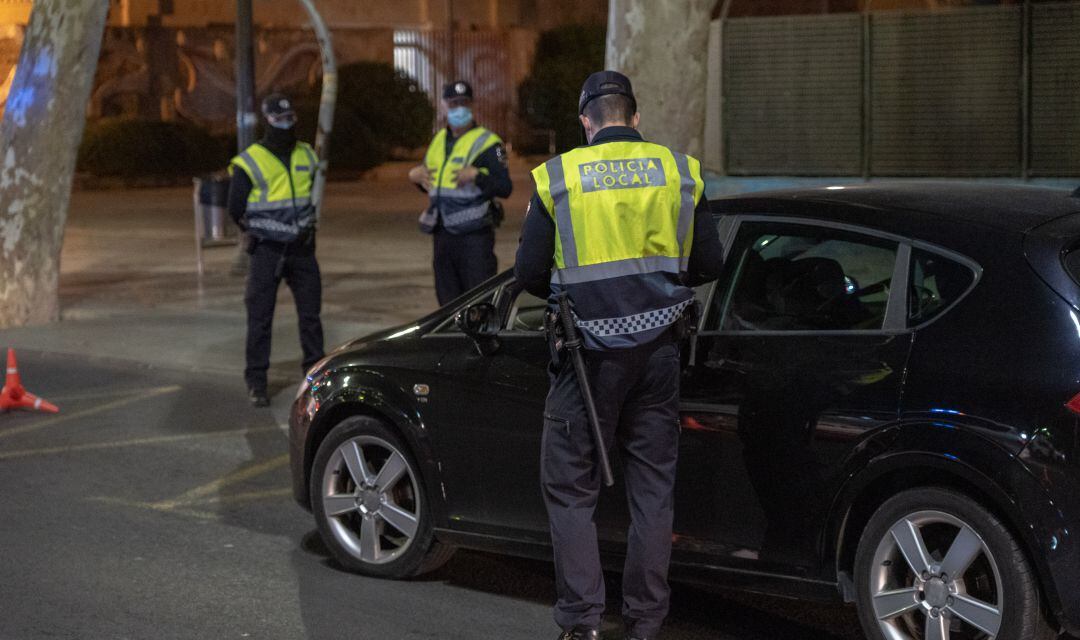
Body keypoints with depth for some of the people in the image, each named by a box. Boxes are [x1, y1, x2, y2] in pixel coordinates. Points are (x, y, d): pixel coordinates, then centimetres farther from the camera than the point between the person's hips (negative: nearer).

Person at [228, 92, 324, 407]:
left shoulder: (306, 156, 7)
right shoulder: (250, 162, -8)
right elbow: (236, 209, -1)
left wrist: (304, 225, 13)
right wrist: (260, 231, 9)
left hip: (302, 248, 4)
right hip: (267, 251, -4)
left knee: (311, 313, 8)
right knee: (260, 317, -2)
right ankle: (256, 382, 4)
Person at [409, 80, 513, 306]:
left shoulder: (487, 142, -5)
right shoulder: (438, 141, 17)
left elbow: (505, 187, -12)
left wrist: (476, 175, -25)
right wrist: (416, 176, 9)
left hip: (474, 237, -7)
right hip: (443, 234, 7)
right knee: (448, 302, 11)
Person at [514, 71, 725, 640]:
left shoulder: (558, 176, -4)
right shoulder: (679, 171, 3)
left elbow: (529, 272, -3)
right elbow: (709, 264, 7)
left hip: (589, 353, -3)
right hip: (657, 346, 3)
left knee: (570, 487, 8)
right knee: (652, 486, 12)